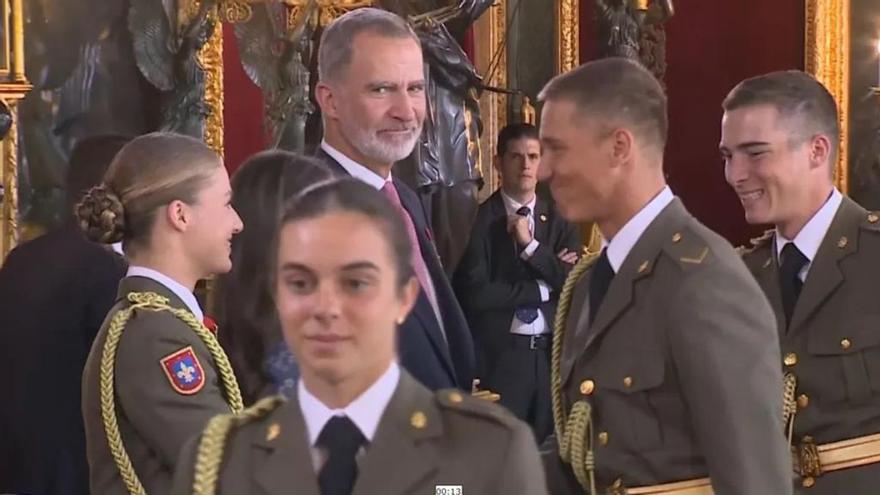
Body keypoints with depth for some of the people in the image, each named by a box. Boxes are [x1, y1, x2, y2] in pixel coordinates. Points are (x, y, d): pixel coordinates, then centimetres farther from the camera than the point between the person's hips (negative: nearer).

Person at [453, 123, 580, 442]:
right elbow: (475, 294, -14)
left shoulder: (559, 221, 8)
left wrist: (531, 246, -12)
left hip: (552, 352, 4)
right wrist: (543, 288, -7)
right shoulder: (480, 219, -5)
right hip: (498, 355, -4)